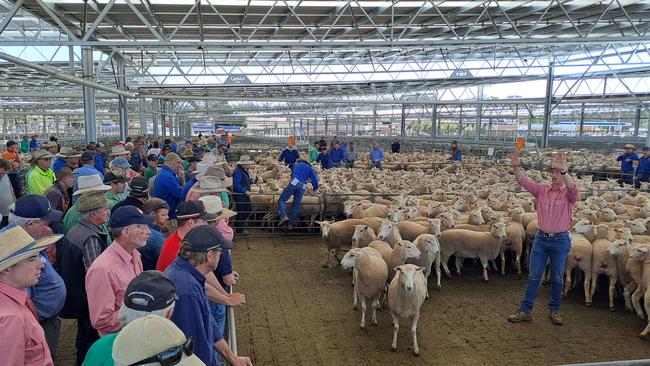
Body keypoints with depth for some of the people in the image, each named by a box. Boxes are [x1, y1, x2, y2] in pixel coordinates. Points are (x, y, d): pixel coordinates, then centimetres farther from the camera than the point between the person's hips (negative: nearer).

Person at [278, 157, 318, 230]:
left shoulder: (296, 165, 29)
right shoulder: (309, 167, 27)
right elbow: (314, 179, 21)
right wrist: (315, 188, 35)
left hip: (294, 183, -2)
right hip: (302, 187, 2)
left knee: (282, 199, -1)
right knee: (296, 205, 7)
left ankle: (283, 216, -22)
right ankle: (291, 223, 7)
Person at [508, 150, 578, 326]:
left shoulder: (569, 193, -5)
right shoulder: (542, 190, 2)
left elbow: (574, 190, -29)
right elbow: (523, 181, -10)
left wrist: (563, 171, -45)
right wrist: (516, 167, -29)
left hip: (561, 240, -2)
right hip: (541, 238, 2)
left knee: (557, 279, 11)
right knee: (534, 277, 6)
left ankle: (554, 310, 27)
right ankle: (525, 310, 12)